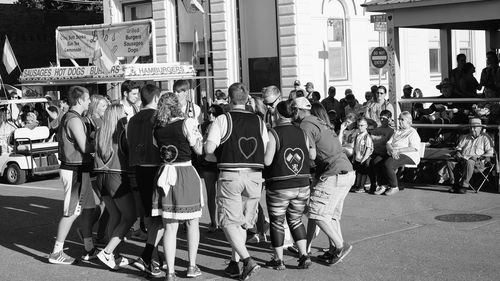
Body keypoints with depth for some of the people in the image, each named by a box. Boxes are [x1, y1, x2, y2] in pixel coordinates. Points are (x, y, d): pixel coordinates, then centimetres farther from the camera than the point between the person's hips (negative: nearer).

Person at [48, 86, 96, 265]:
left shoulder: (68, 118, 14)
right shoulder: (74, 120, -17)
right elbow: (85, 147, -22)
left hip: (79, 170, 10)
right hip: (75, 171, -10)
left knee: (88, 208, 13)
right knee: (71, 213, -5)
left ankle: (89, 249, 19)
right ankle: (56, 253, 2)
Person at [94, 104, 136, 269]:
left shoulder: (99, 133, 8)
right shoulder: (123, 133, -9)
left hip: (101, 177, 7)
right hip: (118, 177, -7)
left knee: (114, 216, 16)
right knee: (129, 216, 2)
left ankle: (111, 255, 15)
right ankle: (106, 252, -8)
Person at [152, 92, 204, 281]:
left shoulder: (157, 128, 3)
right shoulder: (187, 123, -9)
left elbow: (157, 148, 11)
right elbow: (199, 150, -4)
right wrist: (198, 133, 12)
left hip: (165, 174, 3)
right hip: (186, 173, -3)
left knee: (169, 226, 6)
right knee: (192, 223, 13)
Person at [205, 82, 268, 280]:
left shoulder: (223, 120, -4)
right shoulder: (258, 122, 7)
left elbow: (209, 149, -11)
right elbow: (266, 151, 5)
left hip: (230, 175, -4)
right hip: (255, 176, 4)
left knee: (229, 221, 3)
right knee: (243, 222, 15)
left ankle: (247, 260, -11)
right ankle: (235, 263, 19)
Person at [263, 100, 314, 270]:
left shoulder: (273, 133, -11)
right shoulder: (302, 133, 4)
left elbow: (267, 161, -15)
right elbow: (312, 155, 6)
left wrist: (263, 151, 4)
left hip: (279, 187, -4)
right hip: (302, 185, 5)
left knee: (277, 223, 10)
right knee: (296, 220, 19)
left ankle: (278, 260, 15)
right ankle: (304, 255, 9)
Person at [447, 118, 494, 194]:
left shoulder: (485, 138, 10)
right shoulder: (465, 138, 27)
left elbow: (490, 153, 0)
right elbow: (458, 147, 24)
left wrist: (479, 157, -14)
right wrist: (458, 153, -1)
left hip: (477, 162, -5)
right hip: (462, 159, 5)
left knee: (469, 162, -41)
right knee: (450, 162, -24)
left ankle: (464, 186, -36)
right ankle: (454, 184, -21)